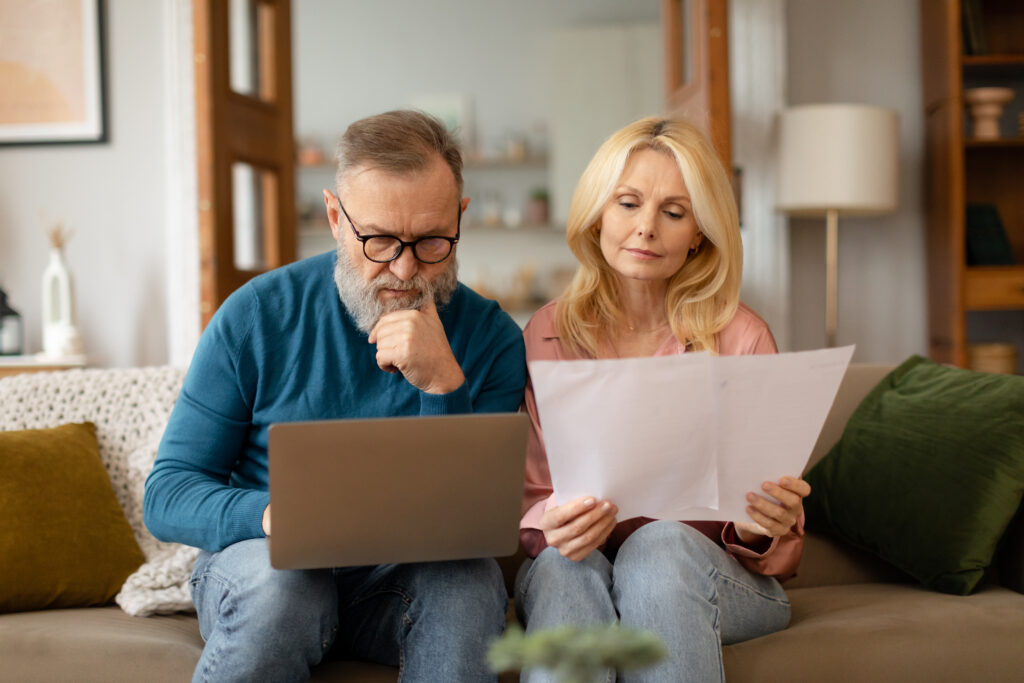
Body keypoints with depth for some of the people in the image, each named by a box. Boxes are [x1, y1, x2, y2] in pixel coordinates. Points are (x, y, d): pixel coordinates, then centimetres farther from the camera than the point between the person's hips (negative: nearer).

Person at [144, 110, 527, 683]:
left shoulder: (491, 338, -7)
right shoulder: (258, 315, -8)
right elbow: (167, 495, -7)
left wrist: (443, 386, -27)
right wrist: (270, 515, -29)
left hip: (402, 582, 0)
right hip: (260, 565, 0)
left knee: (470, 580, -32)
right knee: (282, 580, -34)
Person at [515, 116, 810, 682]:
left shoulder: (741, 337, 0)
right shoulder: (546, 334, 3)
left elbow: (771, 546, 3)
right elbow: (524, 498, 2)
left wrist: (760, 528, -23)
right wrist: (551, 524, -23)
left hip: (707, 572, 1)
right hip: (572, 567, 0)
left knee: (661, 544, -35)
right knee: (566, 567, -36)